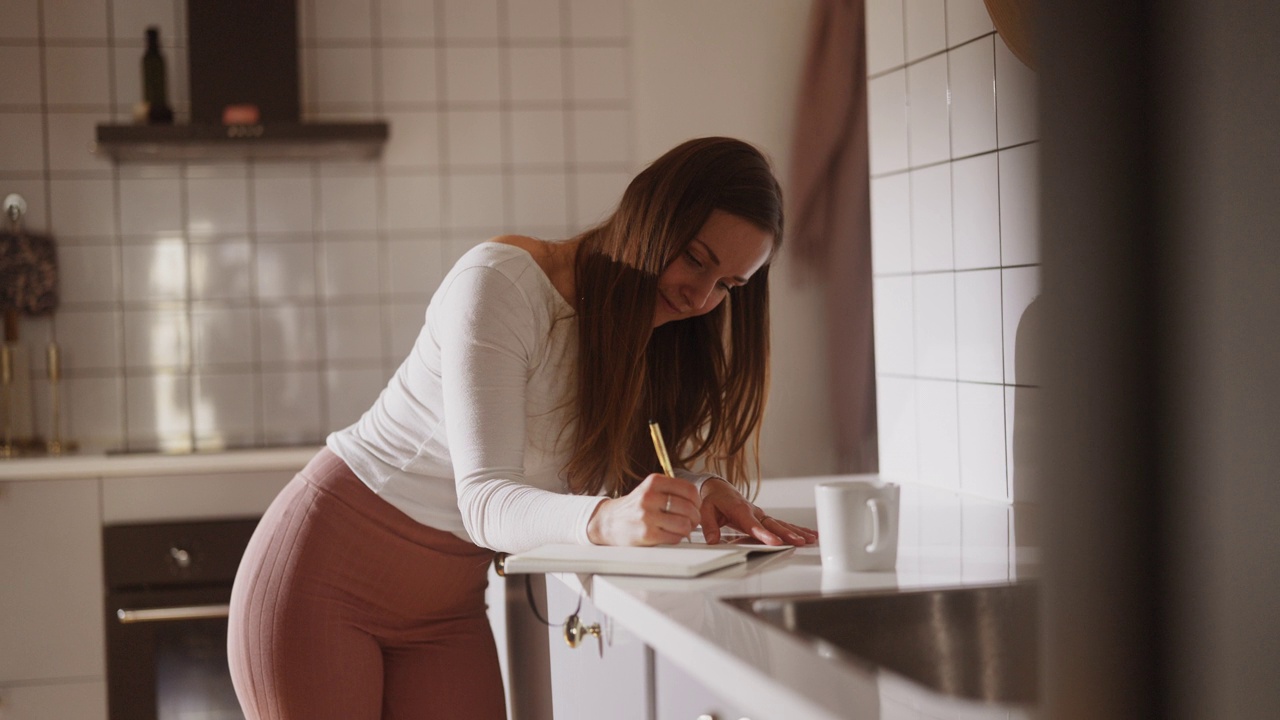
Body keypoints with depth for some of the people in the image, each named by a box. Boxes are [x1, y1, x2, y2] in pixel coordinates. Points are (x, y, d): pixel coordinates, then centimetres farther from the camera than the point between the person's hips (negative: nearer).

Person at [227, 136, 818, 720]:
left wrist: (699, 494, -28)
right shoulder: (501, 282, -20)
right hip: (323, 565, -6)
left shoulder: (665, 342, 2)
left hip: (447, 608, 6)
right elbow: (485, 500, -27)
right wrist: (607, 520, -46)